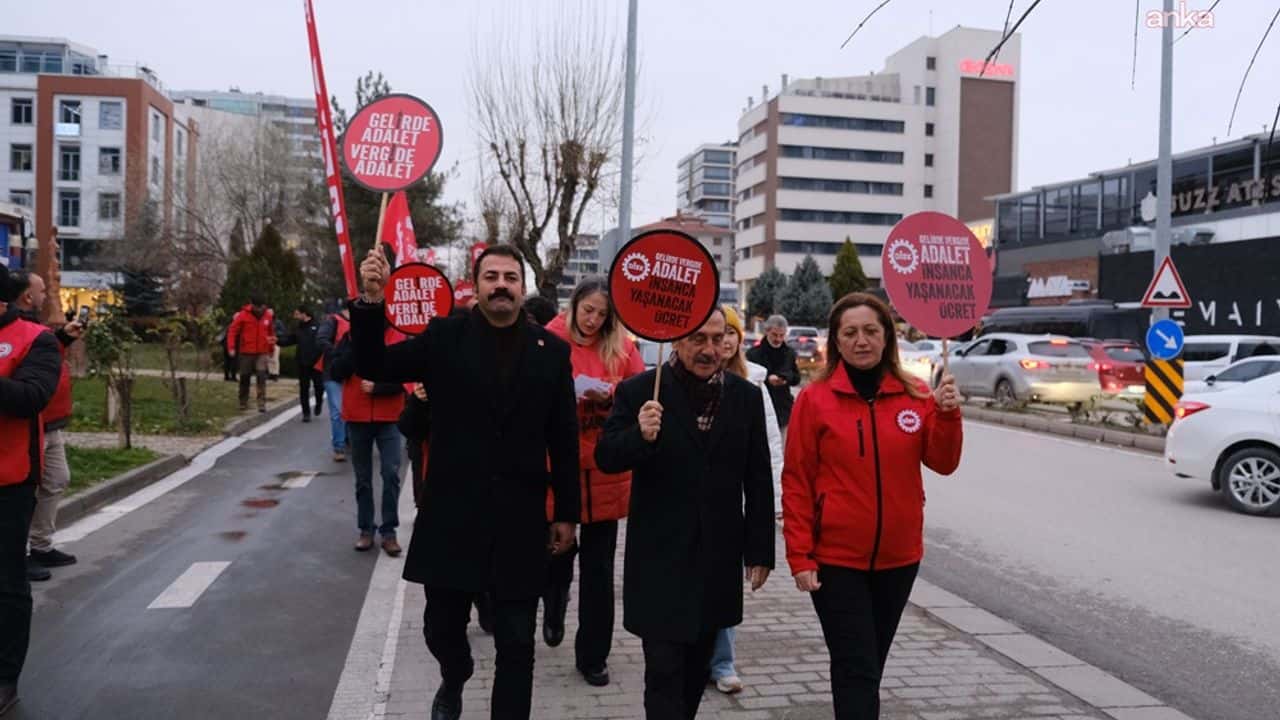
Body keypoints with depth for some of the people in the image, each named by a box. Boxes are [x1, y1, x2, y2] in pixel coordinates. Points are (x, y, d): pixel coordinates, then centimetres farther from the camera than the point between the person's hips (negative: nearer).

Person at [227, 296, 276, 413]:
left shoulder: (268, 315, 1)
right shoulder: (243, 315, -8)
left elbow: (272, 333, 13)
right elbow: (233, 331, -7)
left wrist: (271, 350, 18)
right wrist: (231, 347, -17)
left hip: (262, 353, 1)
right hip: (246, 353, -1)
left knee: (262, 376, -12)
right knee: (245, 378, 9)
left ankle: (262, 403, -10)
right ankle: (243, 403, 24)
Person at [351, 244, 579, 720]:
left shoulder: (551, 350, 0)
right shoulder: (444, 337, 0)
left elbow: (565, 439, 3)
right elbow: (374, 366, -7)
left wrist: (567, 513, 4)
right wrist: (371, 302, -22)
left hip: (520, 519, 0)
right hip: (451, 515, 1)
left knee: (516, 644, 8)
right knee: (442, 626, 16)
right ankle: (454, 680, 50)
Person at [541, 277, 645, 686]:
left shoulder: (622, 346, 4)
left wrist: (609, 397, -14)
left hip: (605, 471, 2)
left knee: (598, 567, 7)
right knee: (556, 552, 11)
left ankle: (593, 655, 21)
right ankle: (554, 609, 46)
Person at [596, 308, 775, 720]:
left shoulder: (747, 396, 2)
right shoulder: (638, 391, -7)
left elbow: (758, 480, 4)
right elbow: (605, 458, -7)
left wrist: (760, 550, 4)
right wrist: (640, 435, -28)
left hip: (718, 558, 4)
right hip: (660, 557, -3)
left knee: (698, 665, 19)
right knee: (665, 670, -2)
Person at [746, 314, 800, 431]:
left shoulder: (790, 353, 9)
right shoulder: (753, 353, -5)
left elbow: (797, 379, 13)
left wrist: (787, 377, -11)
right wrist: (767, 379, -22)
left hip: (783, 410, 4)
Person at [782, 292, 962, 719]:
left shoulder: (916, 396, 0)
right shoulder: (814, 399, -8)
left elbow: (943, 463, -2)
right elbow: (797, 483, -7)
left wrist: (948, 415, -19)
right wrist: (800, 556, -10)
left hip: (898, 557, 4)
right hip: (836, 559, -3)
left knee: (870, 664, 20)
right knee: (856, 669, -2)